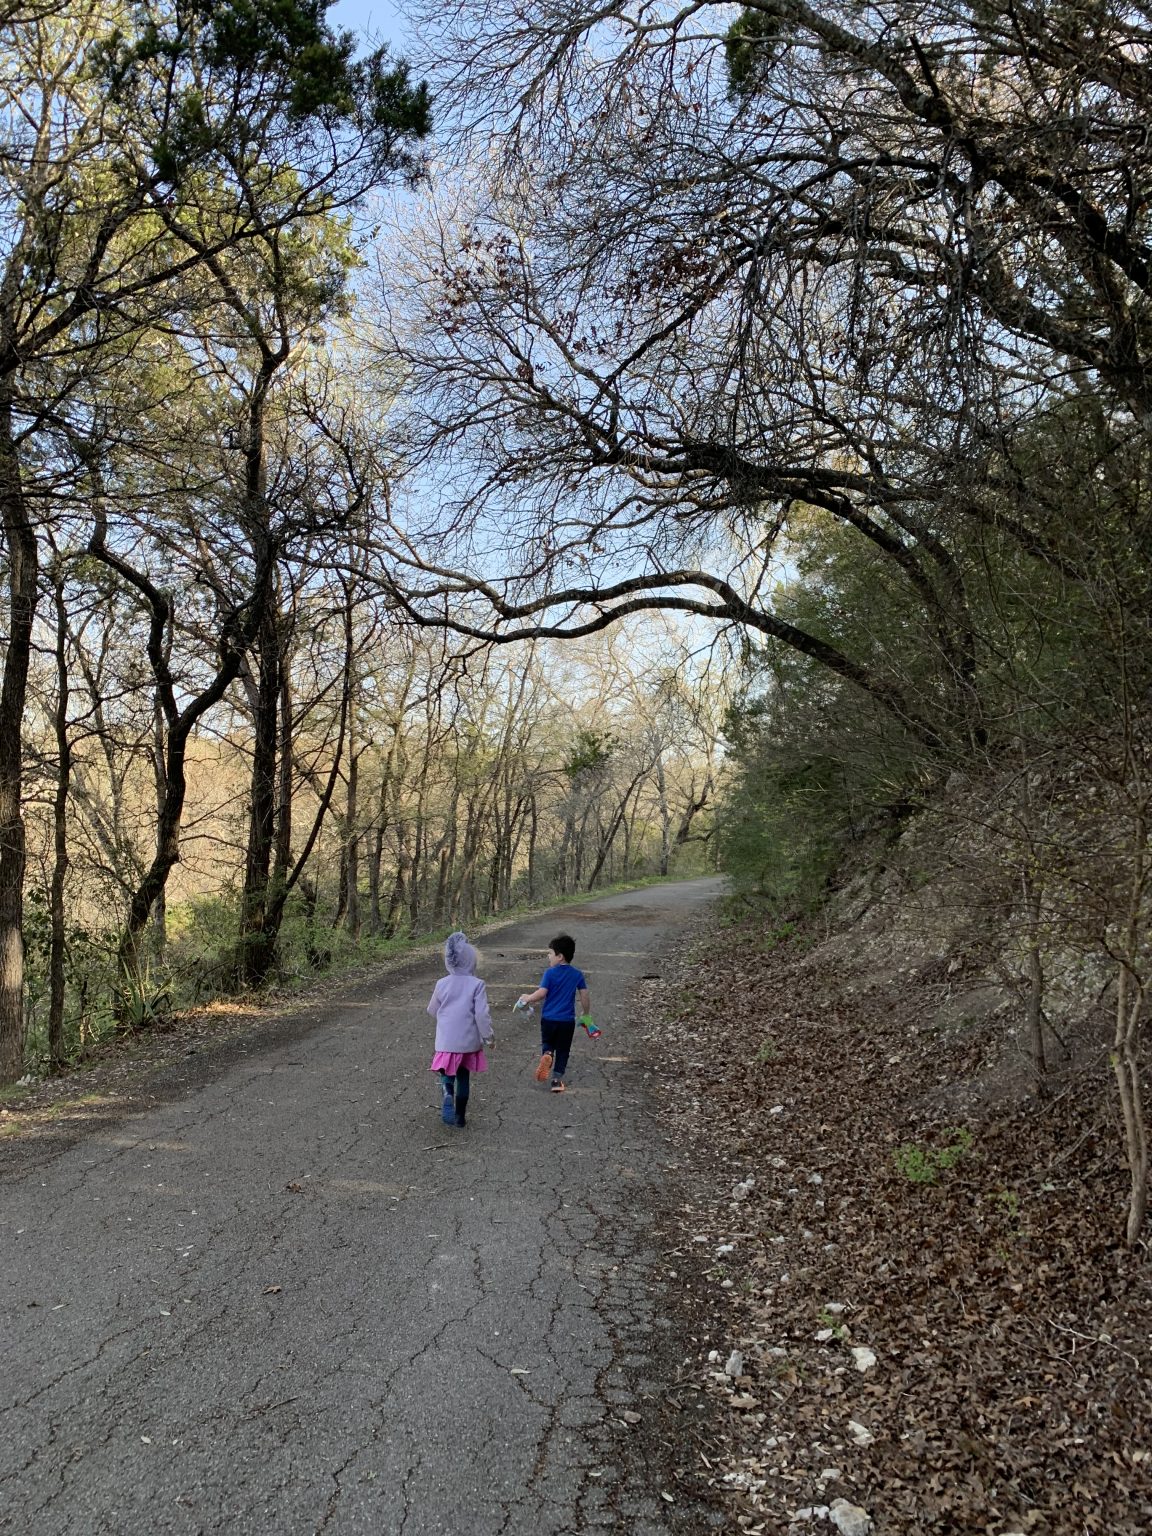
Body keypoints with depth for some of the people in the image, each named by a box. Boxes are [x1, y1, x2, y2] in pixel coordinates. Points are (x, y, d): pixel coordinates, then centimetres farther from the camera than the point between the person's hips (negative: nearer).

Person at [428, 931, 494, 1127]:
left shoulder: (442, 984, -4)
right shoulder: (476, 984, -12)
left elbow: (433, 1010, 8)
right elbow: (482, 1014, -13)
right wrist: (489, 1036, 0)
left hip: (446, 1039, 1)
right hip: (469, 1040, -1)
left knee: (447, 1073, 13)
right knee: (463, 1077, 15)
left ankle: (448, 1096, -18)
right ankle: (460, 1115, 21)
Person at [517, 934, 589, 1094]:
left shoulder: (550, 973, -11)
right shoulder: (577, 975, 0)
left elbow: (541, 993, -18)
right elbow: (584, 995, 2)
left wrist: (528, 998, 0)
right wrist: (585, 1013, 17)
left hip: (549, 1018, -2)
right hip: (567, 1020, 2)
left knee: (547, 1044, 19)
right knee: (562, 1050, 14)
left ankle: (546, 1055, -13)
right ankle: (557, 1079, 12)